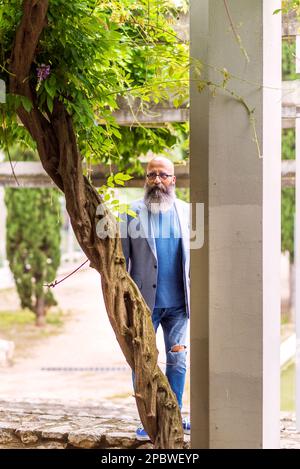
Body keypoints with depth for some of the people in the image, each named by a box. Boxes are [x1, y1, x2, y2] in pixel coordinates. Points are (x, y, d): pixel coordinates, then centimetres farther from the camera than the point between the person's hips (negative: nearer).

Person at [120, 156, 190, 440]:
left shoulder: (186, 212, 7)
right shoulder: (133, 213, 0)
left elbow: (195, 255, 10)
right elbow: (122, 259, 0)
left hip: (178, 302, 2)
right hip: (144, 301, -2)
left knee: (177, 361, 7)